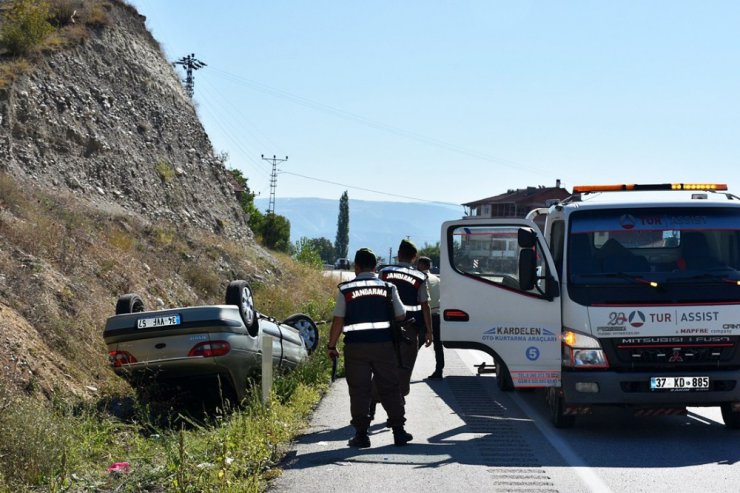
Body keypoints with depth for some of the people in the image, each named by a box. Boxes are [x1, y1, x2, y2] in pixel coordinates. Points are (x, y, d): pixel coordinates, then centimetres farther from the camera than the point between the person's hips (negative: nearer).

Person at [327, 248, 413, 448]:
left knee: (359, 391, 3)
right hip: (384, 345, 2)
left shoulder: (346, 289, 1)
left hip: (356, 347, -2)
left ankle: (361, 434, 3)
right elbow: (401, 316, 10)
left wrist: (332, 345, 7)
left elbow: (338, 320, -1)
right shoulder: (388, 288, 6)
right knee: (390, 388, 10)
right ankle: (398, 431, 11)